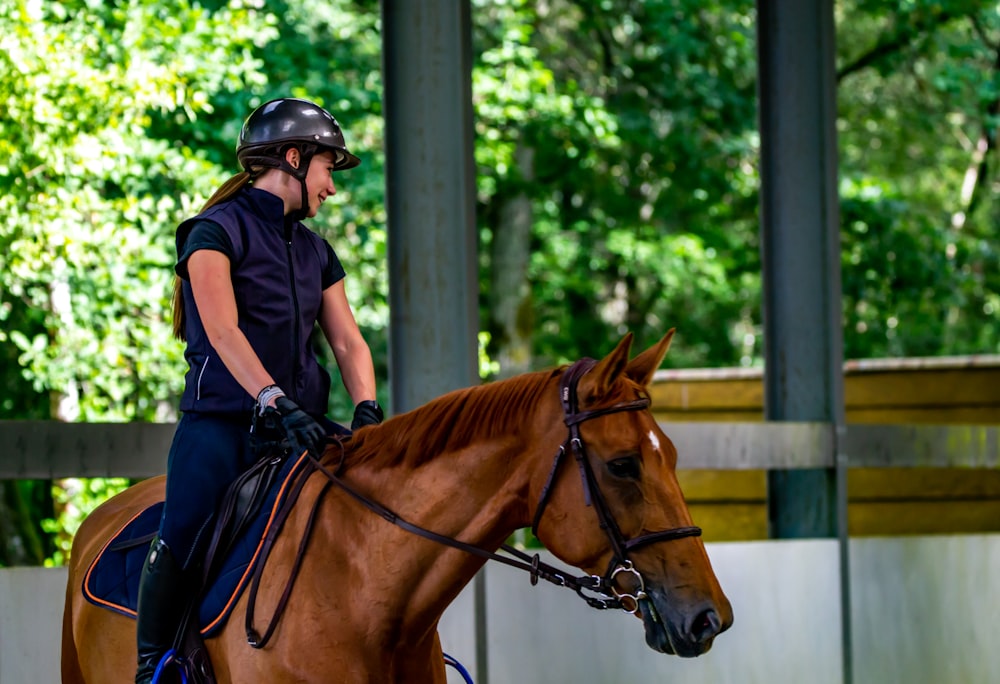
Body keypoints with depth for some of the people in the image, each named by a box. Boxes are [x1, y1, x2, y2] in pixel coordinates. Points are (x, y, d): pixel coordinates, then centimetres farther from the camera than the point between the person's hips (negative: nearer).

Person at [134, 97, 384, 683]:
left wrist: (367, 408, -9)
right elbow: (222, 331, -16)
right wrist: (278, 403, -28)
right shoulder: (218, 230, -2)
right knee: (184, 538, -24)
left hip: (301, 425, 6)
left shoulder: (316, 252, 20)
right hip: (223, 420, -6)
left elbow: (348, 341, 12)